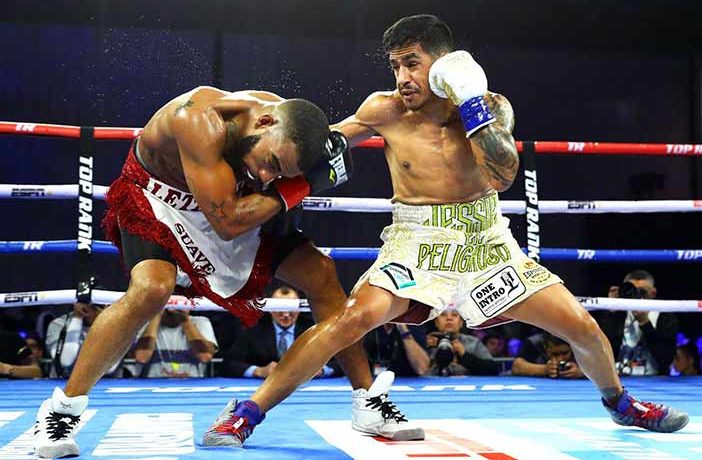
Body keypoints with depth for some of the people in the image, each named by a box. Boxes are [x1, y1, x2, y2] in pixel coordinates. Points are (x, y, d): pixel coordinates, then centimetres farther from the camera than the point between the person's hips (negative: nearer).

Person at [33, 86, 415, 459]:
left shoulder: (292, 122, -18)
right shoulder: (204, 120, -38)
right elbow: (226, 221, -38)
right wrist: (288, 191, -30)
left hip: (229, 206, 6)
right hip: (156, 197, -6)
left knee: (321, 273, 0)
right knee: (152, 288, -35)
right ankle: (61, 411, -17)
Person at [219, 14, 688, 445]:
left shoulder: (493, 107, -5)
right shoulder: (386, 111, -8)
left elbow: (504, 175, -20)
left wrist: (469, 102, -24)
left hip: (485, 238, 3)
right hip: (417, 242, -2)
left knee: (583, 328, 2)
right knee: (356, 316, -30)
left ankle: (620, 404, 36)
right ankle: (248, 413, -20)